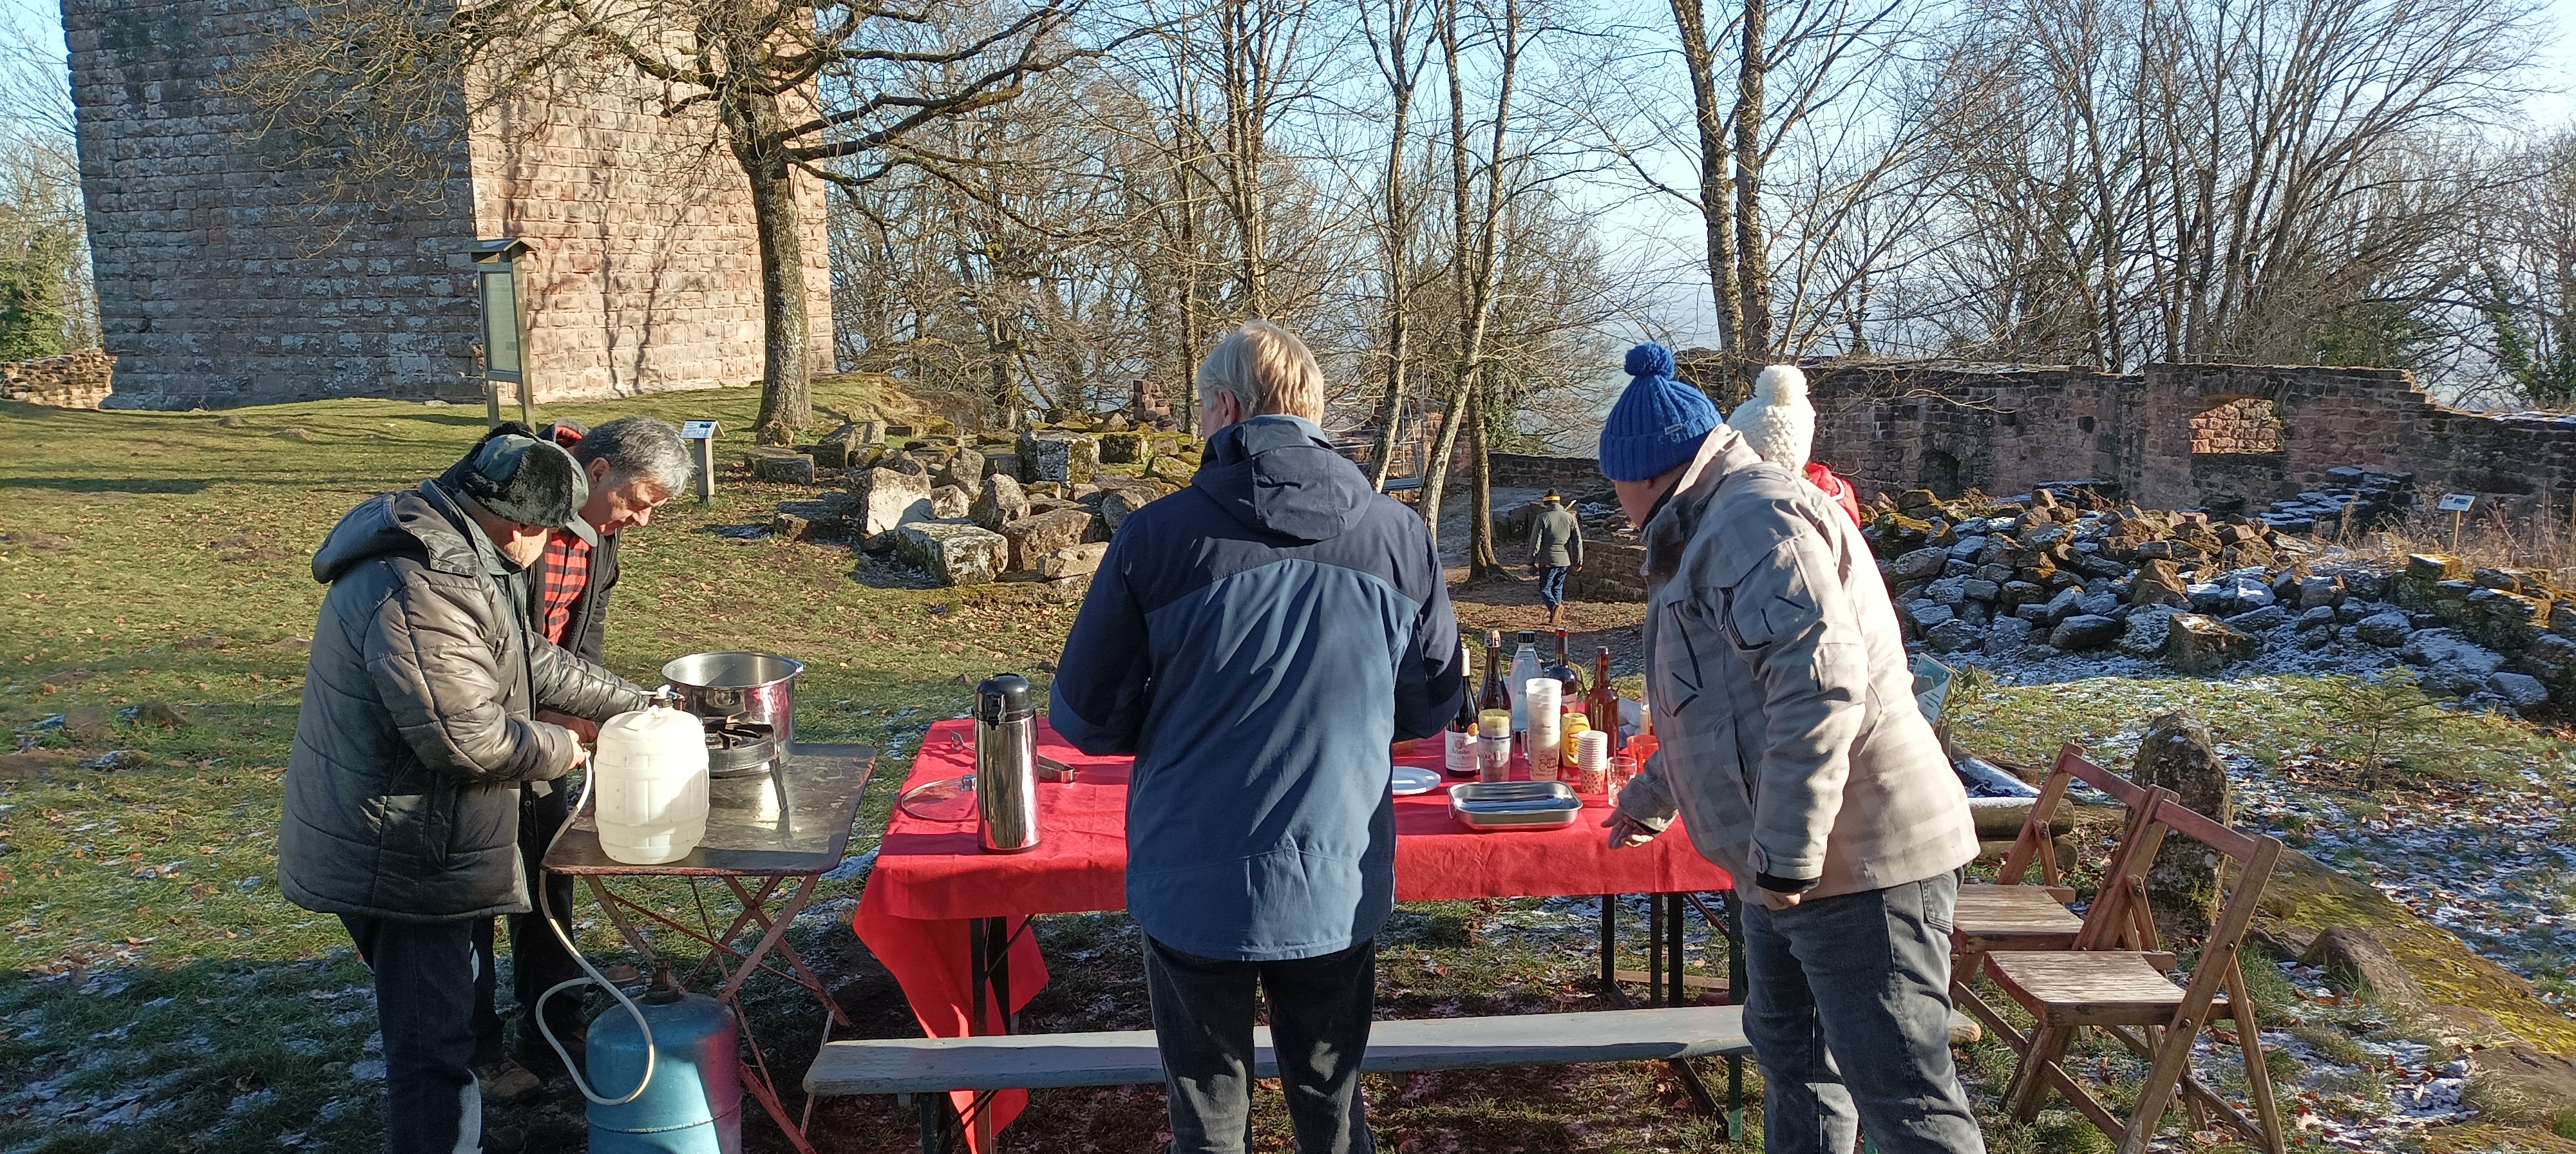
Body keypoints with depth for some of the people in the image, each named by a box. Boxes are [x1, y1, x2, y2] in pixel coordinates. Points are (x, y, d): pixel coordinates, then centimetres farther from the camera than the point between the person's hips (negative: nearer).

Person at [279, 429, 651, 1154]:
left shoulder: (456, 558, 7)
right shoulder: (416, 592, -29)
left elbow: (530, 663, 17)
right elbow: (472, 738, -31)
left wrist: (634, 704, 17)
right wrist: (556, 749, -12)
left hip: (439, 846, 11)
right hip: (401, 859, -11)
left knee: (461, 1007, 26)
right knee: (434, 1047, -5)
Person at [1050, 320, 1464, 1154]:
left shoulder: (1157, 537, -15)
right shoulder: (1400, 538, -7)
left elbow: (1084, 720, -7)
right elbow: (1431, 708, 5)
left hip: (1194, 890, -2)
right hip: (1338, 889, 2)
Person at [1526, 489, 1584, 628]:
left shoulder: (1542, 518, -7)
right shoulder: (1570, 517, 5)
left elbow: (1535, 542, -9)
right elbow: (1578, 542, 7)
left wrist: (1532, 562, -2)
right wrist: (1578, 562, 14)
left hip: (1548, 560, -4)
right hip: (1565, 561, 4)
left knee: (1545, 588, 2)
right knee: (1557, 588, 16)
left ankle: (1555, 606, -25)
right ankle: (1555, 618, 17)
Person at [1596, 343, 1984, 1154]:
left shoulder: (1758, 519, -16)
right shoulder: (1720, 528, 18)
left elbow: (1820, 688, -28)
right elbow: (1720, 700, 30)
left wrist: (1786, 853, -26)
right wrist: (1649, 799, 38)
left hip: (1856, 860, -11)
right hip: (1788, 863, 11)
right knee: (1790, 1057, 22)